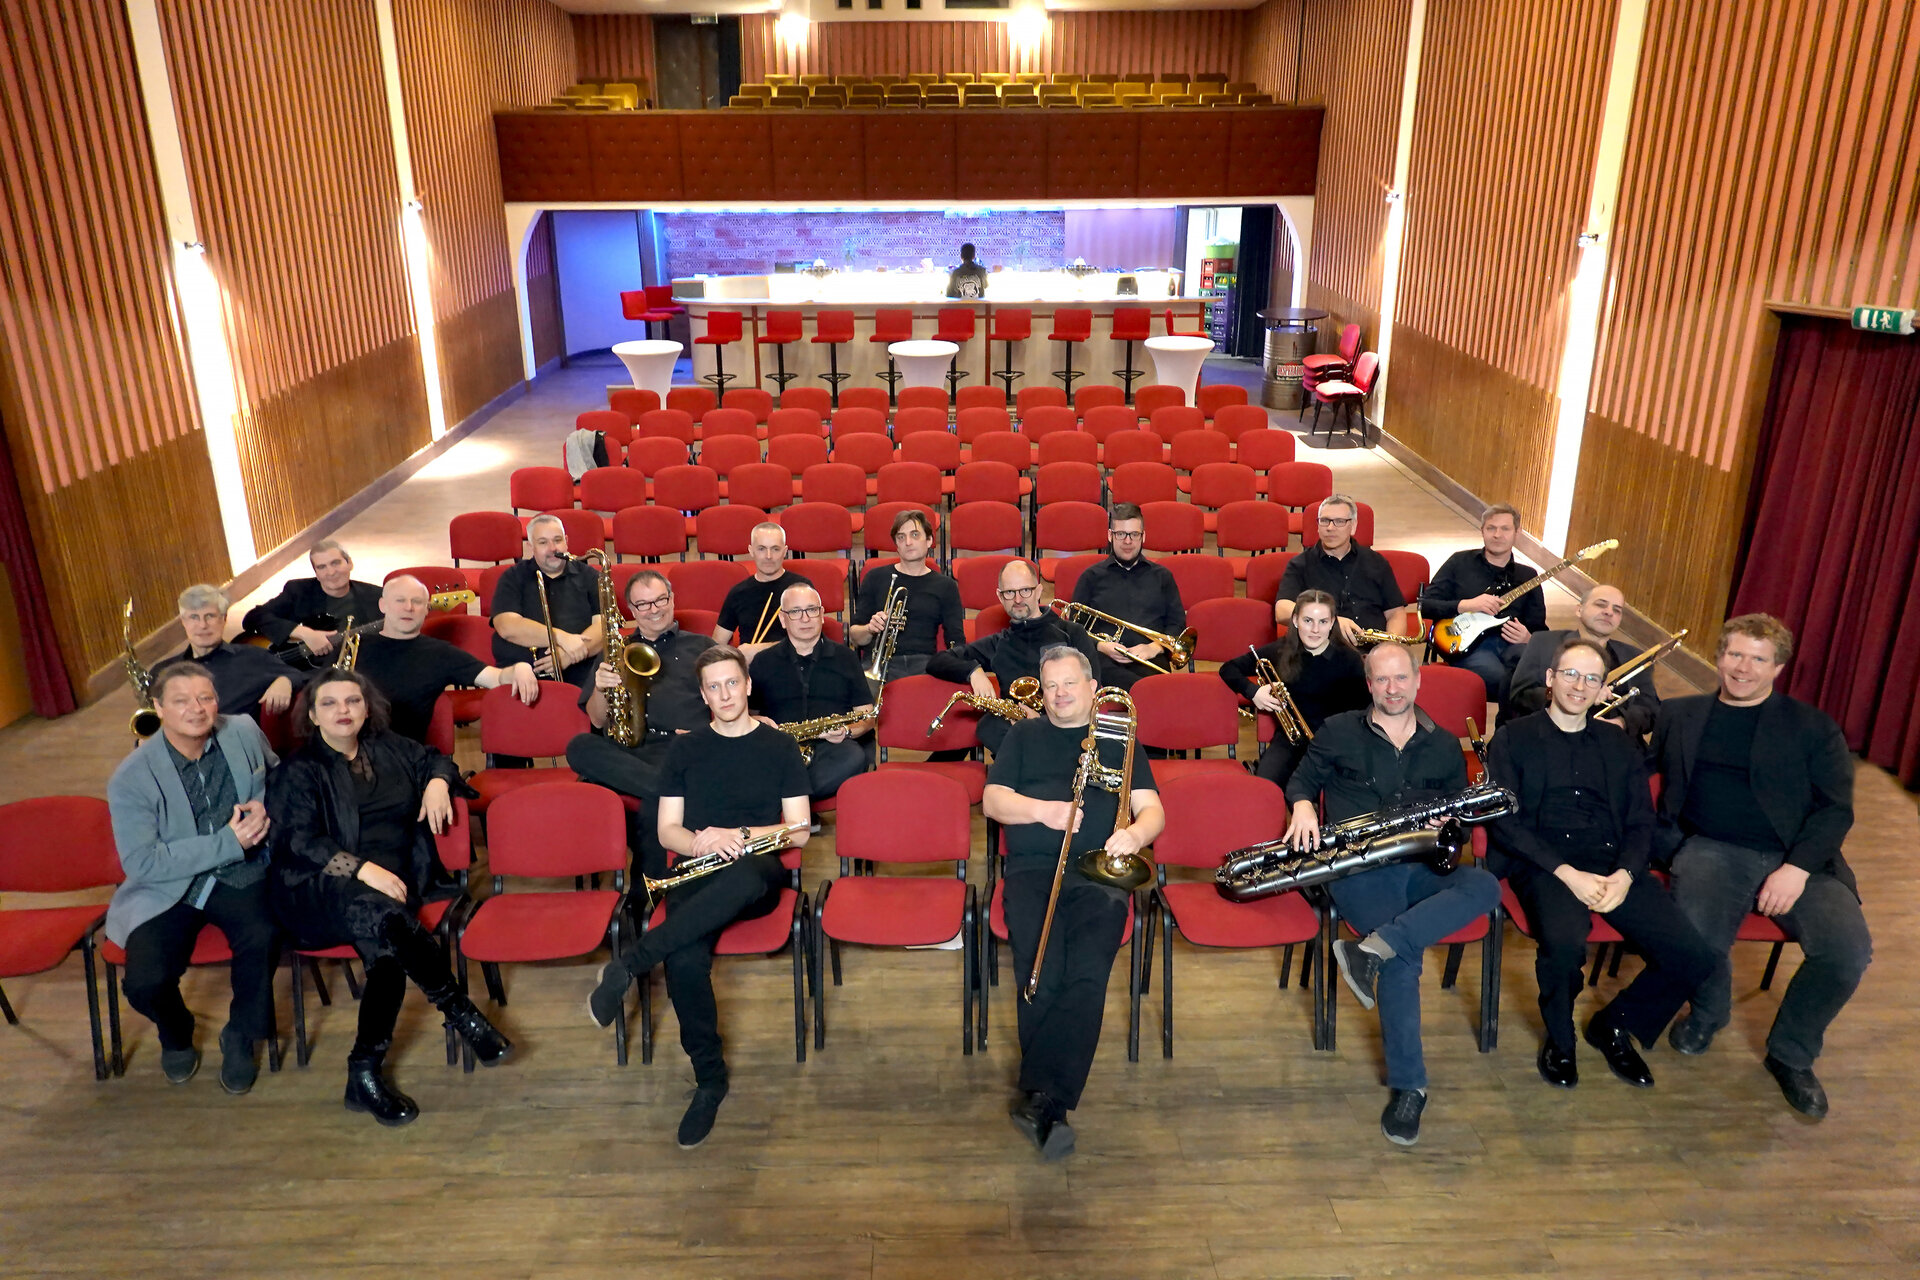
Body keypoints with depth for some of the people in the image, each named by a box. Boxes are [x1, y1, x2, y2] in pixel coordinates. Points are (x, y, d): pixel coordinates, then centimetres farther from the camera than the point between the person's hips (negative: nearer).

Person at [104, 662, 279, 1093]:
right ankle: (176, 1036, 17)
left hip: (242, 878, 1)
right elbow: (141, 864, -15)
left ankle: (240, 1038, 1)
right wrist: (227, 842, -21)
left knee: (262, 938, -29)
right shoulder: (131, 778, -12)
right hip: (166, 890, -1)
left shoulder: (244, 733, -3)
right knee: (146, 983, -22)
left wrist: (263, 808, -7)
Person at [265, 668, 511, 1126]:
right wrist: (360, 868, -23)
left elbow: (436, 760, 32)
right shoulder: (298, 771, 6)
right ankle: (458, 1009, -25)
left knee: (387, 951, -30)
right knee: (381, 913, -37)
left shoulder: (389, 748, 17)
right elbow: (298, 840, -7)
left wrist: (437, 781, 5)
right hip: (323, 890, -3)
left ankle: (365, 1076, -22)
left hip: (392, 881, 3)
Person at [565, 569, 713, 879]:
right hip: (624, 751, 3)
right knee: (580, 747, -33)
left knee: (657, 799, -38)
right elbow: (597, 721, 17)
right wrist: (600, 688, -5)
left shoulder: (701, 648, 21)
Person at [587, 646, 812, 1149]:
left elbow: (798, 831, 5)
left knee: (744, 875, -42)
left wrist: (738, 836, -11)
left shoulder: (780, 747, 11)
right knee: (685, 959, -32)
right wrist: (700, 844, -12)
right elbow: (668, 830, 11)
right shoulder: (684, 749, 16)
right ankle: (710, 1079, -14)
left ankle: (631, 961, -31)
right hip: (698, 875, 1)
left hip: (758, 875, -1)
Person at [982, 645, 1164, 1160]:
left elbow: (1152, 810, 13)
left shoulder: (1118, 739, 22)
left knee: (1087, 974, -27)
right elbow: (992, 800, 12)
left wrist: (1134, 834, -10)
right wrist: (1044, 810, -5)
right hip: (1033, 868, 1)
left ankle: (1040, 1098, -26)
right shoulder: (1025, 736, 24)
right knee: (1042, 977, -25)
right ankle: (1049, 1107, -19)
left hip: (1098, 870, 0)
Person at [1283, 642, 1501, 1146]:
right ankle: (1408, 1086, -22)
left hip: (1420, 865, 3)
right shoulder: (1338, 732, 11)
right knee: (1405, 955, -30)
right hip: (1357, 867, -3)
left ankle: (1373, 949, -39)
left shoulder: (1444, 747, 18)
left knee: (1484, 886, -31)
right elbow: (1302, 779, 17)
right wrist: (1303, 804, -7)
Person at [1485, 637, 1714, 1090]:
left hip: (1614, 864, 4)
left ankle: (1615, 1025, 13)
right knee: (1564, 942, -35)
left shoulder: (1621, 745, 19)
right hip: (1544, 863, -4)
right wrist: (1567, 873, -16)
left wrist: (1624, 875, -10)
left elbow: (1641, 823, 12)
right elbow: (1505, 821, -4)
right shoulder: (1512, 739, 7)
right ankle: (1559, 1040, -3)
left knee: (1694, 958, -17)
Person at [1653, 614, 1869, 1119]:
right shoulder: (1679, 715, 16)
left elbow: (1836, 809, 1)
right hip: (1712, 850, 0)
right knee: (1696, 940, -30)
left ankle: (1791, 1054, 6)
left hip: (1796, 860, 1)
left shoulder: (1814, 727, 10)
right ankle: (1708, 1013, 9)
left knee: (1849, 951, -24)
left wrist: (1797, 869, -13)